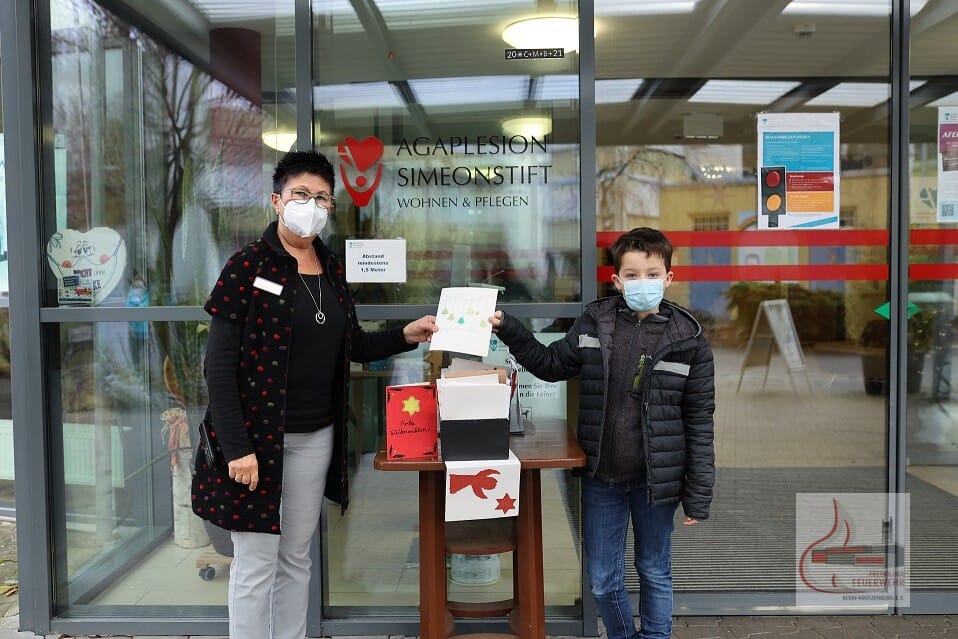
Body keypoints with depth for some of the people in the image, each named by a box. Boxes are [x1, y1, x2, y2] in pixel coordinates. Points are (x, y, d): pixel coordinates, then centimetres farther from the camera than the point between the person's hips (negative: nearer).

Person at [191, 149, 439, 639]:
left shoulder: (332, 270, 8)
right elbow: (219, 365, -13)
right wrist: (237, 447, -18)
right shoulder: (247, 266, -10)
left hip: (316, 438, 6)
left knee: (297, 560, 17)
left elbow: (352, 344, 17)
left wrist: (405, 336, 2)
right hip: (258, 437, -5)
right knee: (256, 565, 4)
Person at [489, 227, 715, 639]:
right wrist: (509, 331, 0)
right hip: (601, 476, 2)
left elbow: (699, 422, -5)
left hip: (655, 479, -2)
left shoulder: (688, 340, -8)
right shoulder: (594, 323, -2)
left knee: (655, 572, 17)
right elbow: (552, 365, 12)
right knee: (603, 579, 13)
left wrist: (698, 494, -6)